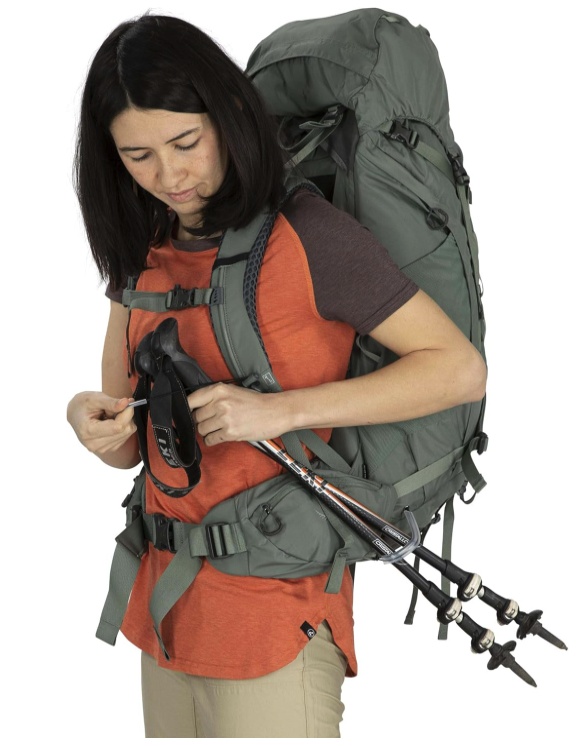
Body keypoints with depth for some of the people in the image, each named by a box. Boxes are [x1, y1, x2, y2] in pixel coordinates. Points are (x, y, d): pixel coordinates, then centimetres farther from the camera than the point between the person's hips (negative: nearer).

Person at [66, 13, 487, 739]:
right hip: (168, 597, 7)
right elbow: (129, 447, 10)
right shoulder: (145, 252, 8)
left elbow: (460, 369, -17)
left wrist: (280, 410, -23)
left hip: (273, 608, -7)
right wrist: (91, 418, -14)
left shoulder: (304, 235, -13)